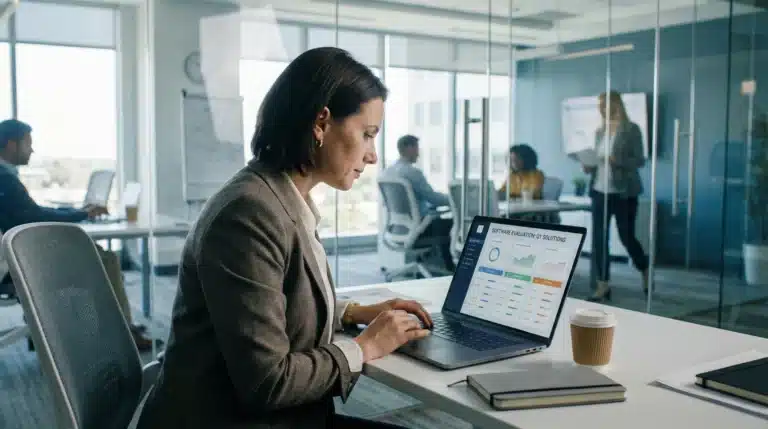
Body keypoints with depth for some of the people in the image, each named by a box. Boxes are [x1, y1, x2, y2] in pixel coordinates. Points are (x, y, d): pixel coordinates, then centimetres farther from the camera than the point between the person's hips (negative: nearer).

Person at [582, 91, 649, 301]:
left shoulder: (631, 129, -5)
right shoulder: (599, 131, 11)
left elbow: (640, 160, -9)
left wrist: (617, 161, -23)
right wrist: (589, 167, -4)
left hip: (624, 192, -5)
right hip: (600, 190, 5)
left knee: (627, 237, 3)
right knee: (598, 238, 0)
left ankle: (645, 272, 30)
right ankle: (603, 285, 8)